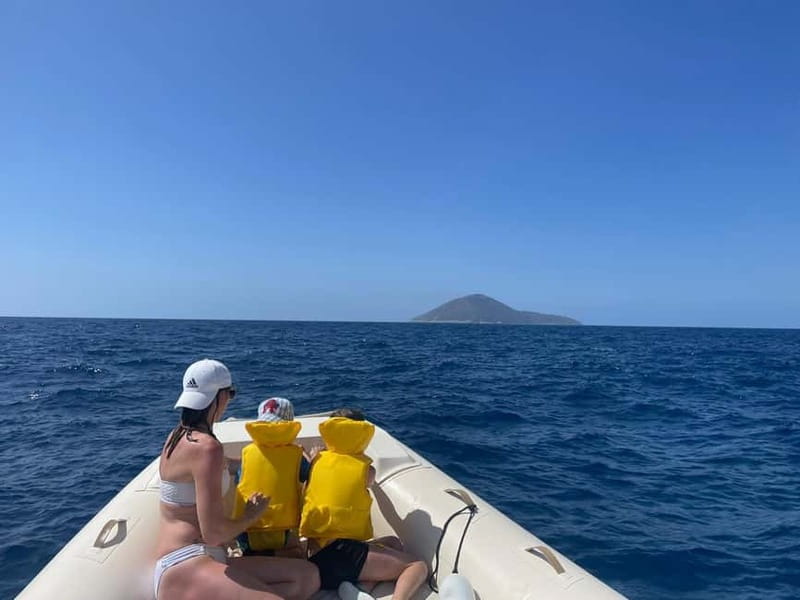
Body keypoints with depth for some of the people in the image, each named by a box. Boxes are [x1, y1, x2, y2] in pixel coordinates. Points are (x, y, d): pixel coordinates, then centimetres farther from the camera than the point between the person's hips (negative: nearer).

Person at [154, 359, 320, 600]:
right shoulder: (207, 446, -17)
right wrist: (250, 516, 0)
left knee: (308, 575, -2)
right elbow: (213, 533, -20)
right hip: (185, 567, -10)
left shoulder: (177, 436, 13)